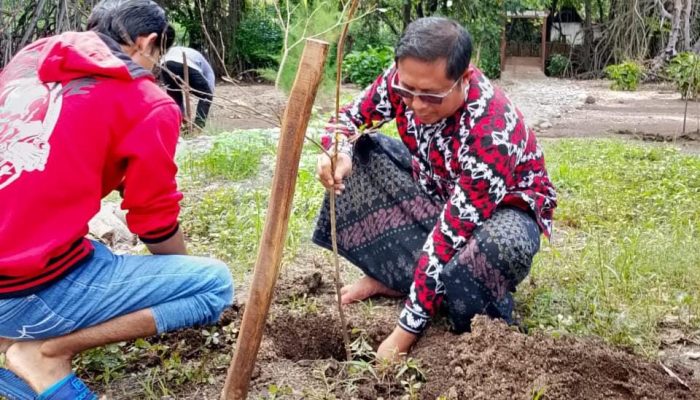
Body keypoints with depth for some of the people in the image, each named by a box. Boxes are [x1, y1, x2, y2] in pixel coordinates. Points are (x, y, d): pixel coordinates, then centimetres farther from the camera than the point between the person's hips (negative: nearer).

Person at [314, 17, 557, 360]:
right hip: (436, 190, 6)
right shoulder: (407, 79, -23)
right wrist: (339, 153, -33)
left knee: (507, 242, -41)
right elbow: (351, 116, -6)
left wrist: (405, 332, -34)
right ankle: (390, 275, -6)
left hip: (501, 207, -6)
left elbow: (451, 236, -38)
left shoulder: (492, 133, -39)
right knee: (360, 152, -11)